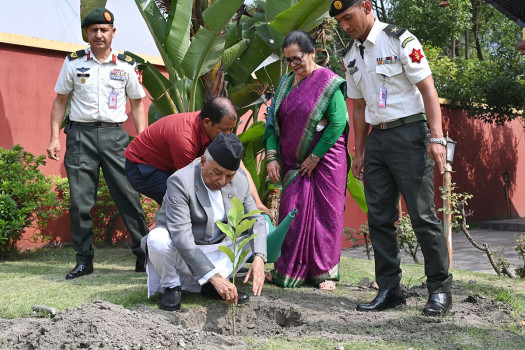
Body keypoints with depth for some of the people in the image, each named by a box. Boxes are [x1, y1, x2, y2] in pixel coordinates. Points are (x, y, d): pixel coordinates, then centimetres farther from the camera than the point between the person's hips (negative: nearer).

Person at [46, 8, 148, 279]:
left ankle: (144, 255, 2)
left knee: (129, 196, -5)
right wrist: (55, 137, 2)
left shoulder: (126, 66, 8)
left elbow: (137, 104, 12)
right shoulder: (73, 63, 8)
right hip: (81, 134, 1)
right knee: (80, 201, 0)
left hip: (114, 135, 0)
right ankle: (84, 261, 10)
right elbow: (60, 101, 11)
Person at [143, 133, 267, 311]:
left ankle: (208, 285, -7)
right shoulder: (180, 181, -25)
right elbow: (182, 238, -33)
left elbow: (256, 220, -3)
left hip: (216, 253, 6)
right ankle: (171, 286, -4)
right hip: (181, 254, -5)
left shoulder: (240, 181, -5)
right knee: (158, 238, -36)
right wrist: (215, 276, -38)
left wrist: (259, 258, -23)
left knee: (263, 227, -5)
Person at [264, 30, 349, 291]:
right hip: (293, 162, 5)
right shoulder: (286, 83, 10)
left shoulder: (328, 82, -9)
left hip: (324, 159, -5)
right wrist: (272, 156, -3)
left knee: (324, 213, 0)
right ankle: (290, 271, 14)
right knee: (292, 214, 5)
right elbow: (273, 120, 9)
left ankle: (325, 272, 10)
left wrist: (315, 157, -13)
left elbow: (338, 123, -15)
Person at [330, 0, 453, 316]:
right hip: (376, 137, 7)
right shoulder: (352, 58, 14)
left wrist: (436, 137, -17)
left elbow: (428, 88, -9)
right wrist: (359, 153, 16)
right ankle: (389, 290, 13)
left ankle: (441, 290, 3)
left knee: (422, 214, -6)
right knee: (379, 217, 5)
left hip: (409, 132, -7)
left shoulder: (400, 40, -6)